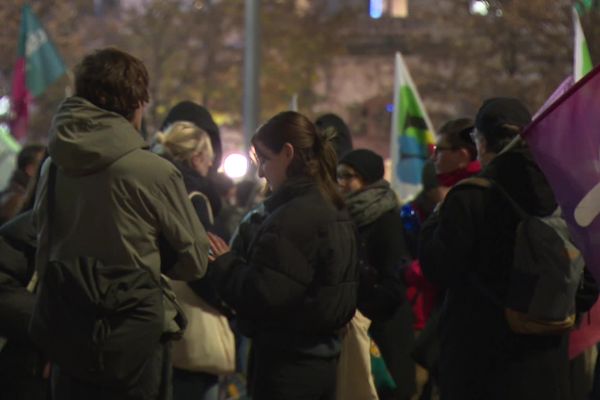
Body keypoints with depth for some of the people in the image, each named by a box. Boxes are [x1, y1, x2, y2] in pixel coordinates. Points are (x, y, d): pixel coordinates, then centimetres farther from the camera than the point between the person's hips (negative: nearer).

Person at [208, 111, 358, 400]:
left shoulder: (291, 217, -17)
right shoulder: (334, 213, 13)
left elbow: (264, 294, -22)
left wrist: (224, 265, -6)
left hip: (286, 365, -10)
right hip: (323, 359, 10)